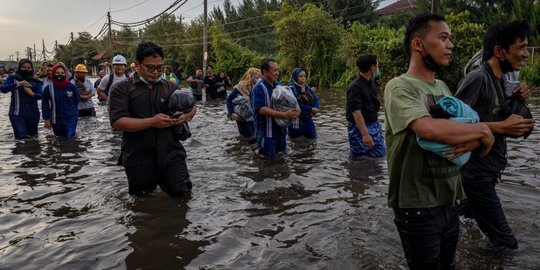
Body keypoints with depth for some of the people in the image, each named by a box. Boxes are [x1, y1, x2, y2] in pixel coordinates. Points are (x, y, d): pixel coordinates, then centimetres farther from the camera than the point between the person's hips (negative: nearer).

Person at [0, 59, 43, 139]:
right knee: (22, 138, -13)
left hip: (33, 114, 2)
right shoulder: (12, 78, 2)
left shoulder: (36, 81, 7)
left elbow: (40, 96, -3)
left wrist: (32, 93, -25)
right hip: (17, 114, -2)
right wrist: (18, 84, -27)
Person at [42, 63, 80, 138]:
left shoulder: (71, 87, -7)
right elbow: (45, 105, 1)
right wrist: (46, 119, 0)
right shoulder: (48, 88, -5)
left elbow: (77, 99, 10)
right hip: (56, 119, 2)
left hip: (71, 118, -2)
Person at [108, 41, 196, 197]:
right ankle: (152, 181, 43)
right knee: (142, 196, 12)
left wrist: (187, 115, -7)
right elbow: (117, 122, -13)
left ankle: (161, 180, 32)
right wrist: (152, 122, -21)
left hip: (171, 153, 2)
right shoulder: (121, 89, -3)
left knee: (181, 192, 4)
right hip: (138, 158, -2)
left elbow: (192, 106, 17)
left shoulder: (170, 87, 8)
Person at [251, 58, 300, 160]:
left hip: (280, 130, 7)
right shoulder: (258, 88, -13)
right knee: (268, 159, -1)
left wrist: (296, 110, -11)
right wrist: (284, 115, -29)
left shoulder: (280, 86, 7)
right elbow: (261, 109, -23)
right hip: (266, 132, -7)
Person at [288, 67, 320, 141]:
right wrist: (311, 109, -21)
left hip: (308, 120, 6)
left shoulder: (308, 89, 8)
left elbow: (317, 100, 2)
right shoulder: (291, 89, -11)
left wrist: (315, 109, -20)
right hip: (296, 122, -6)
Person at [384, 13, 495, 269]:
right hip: (418, 207, -8)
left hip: (449, 201, 8)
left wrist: (472, 140, -14)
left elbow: (466, 125, 10)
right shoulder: (400, 87, -16)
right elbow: (431, 129, -33)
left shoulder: (442, 87, 11)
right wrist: (481, 130, -16)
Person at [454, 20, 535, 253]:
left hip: (492, 166, 9)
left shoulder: (501, 80, 8)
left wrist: (517, 99, -1)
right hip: (477, 170, -9)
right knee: (503, 238, 2)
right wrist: (500, 127, -27)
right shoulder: (477, 78, -20)